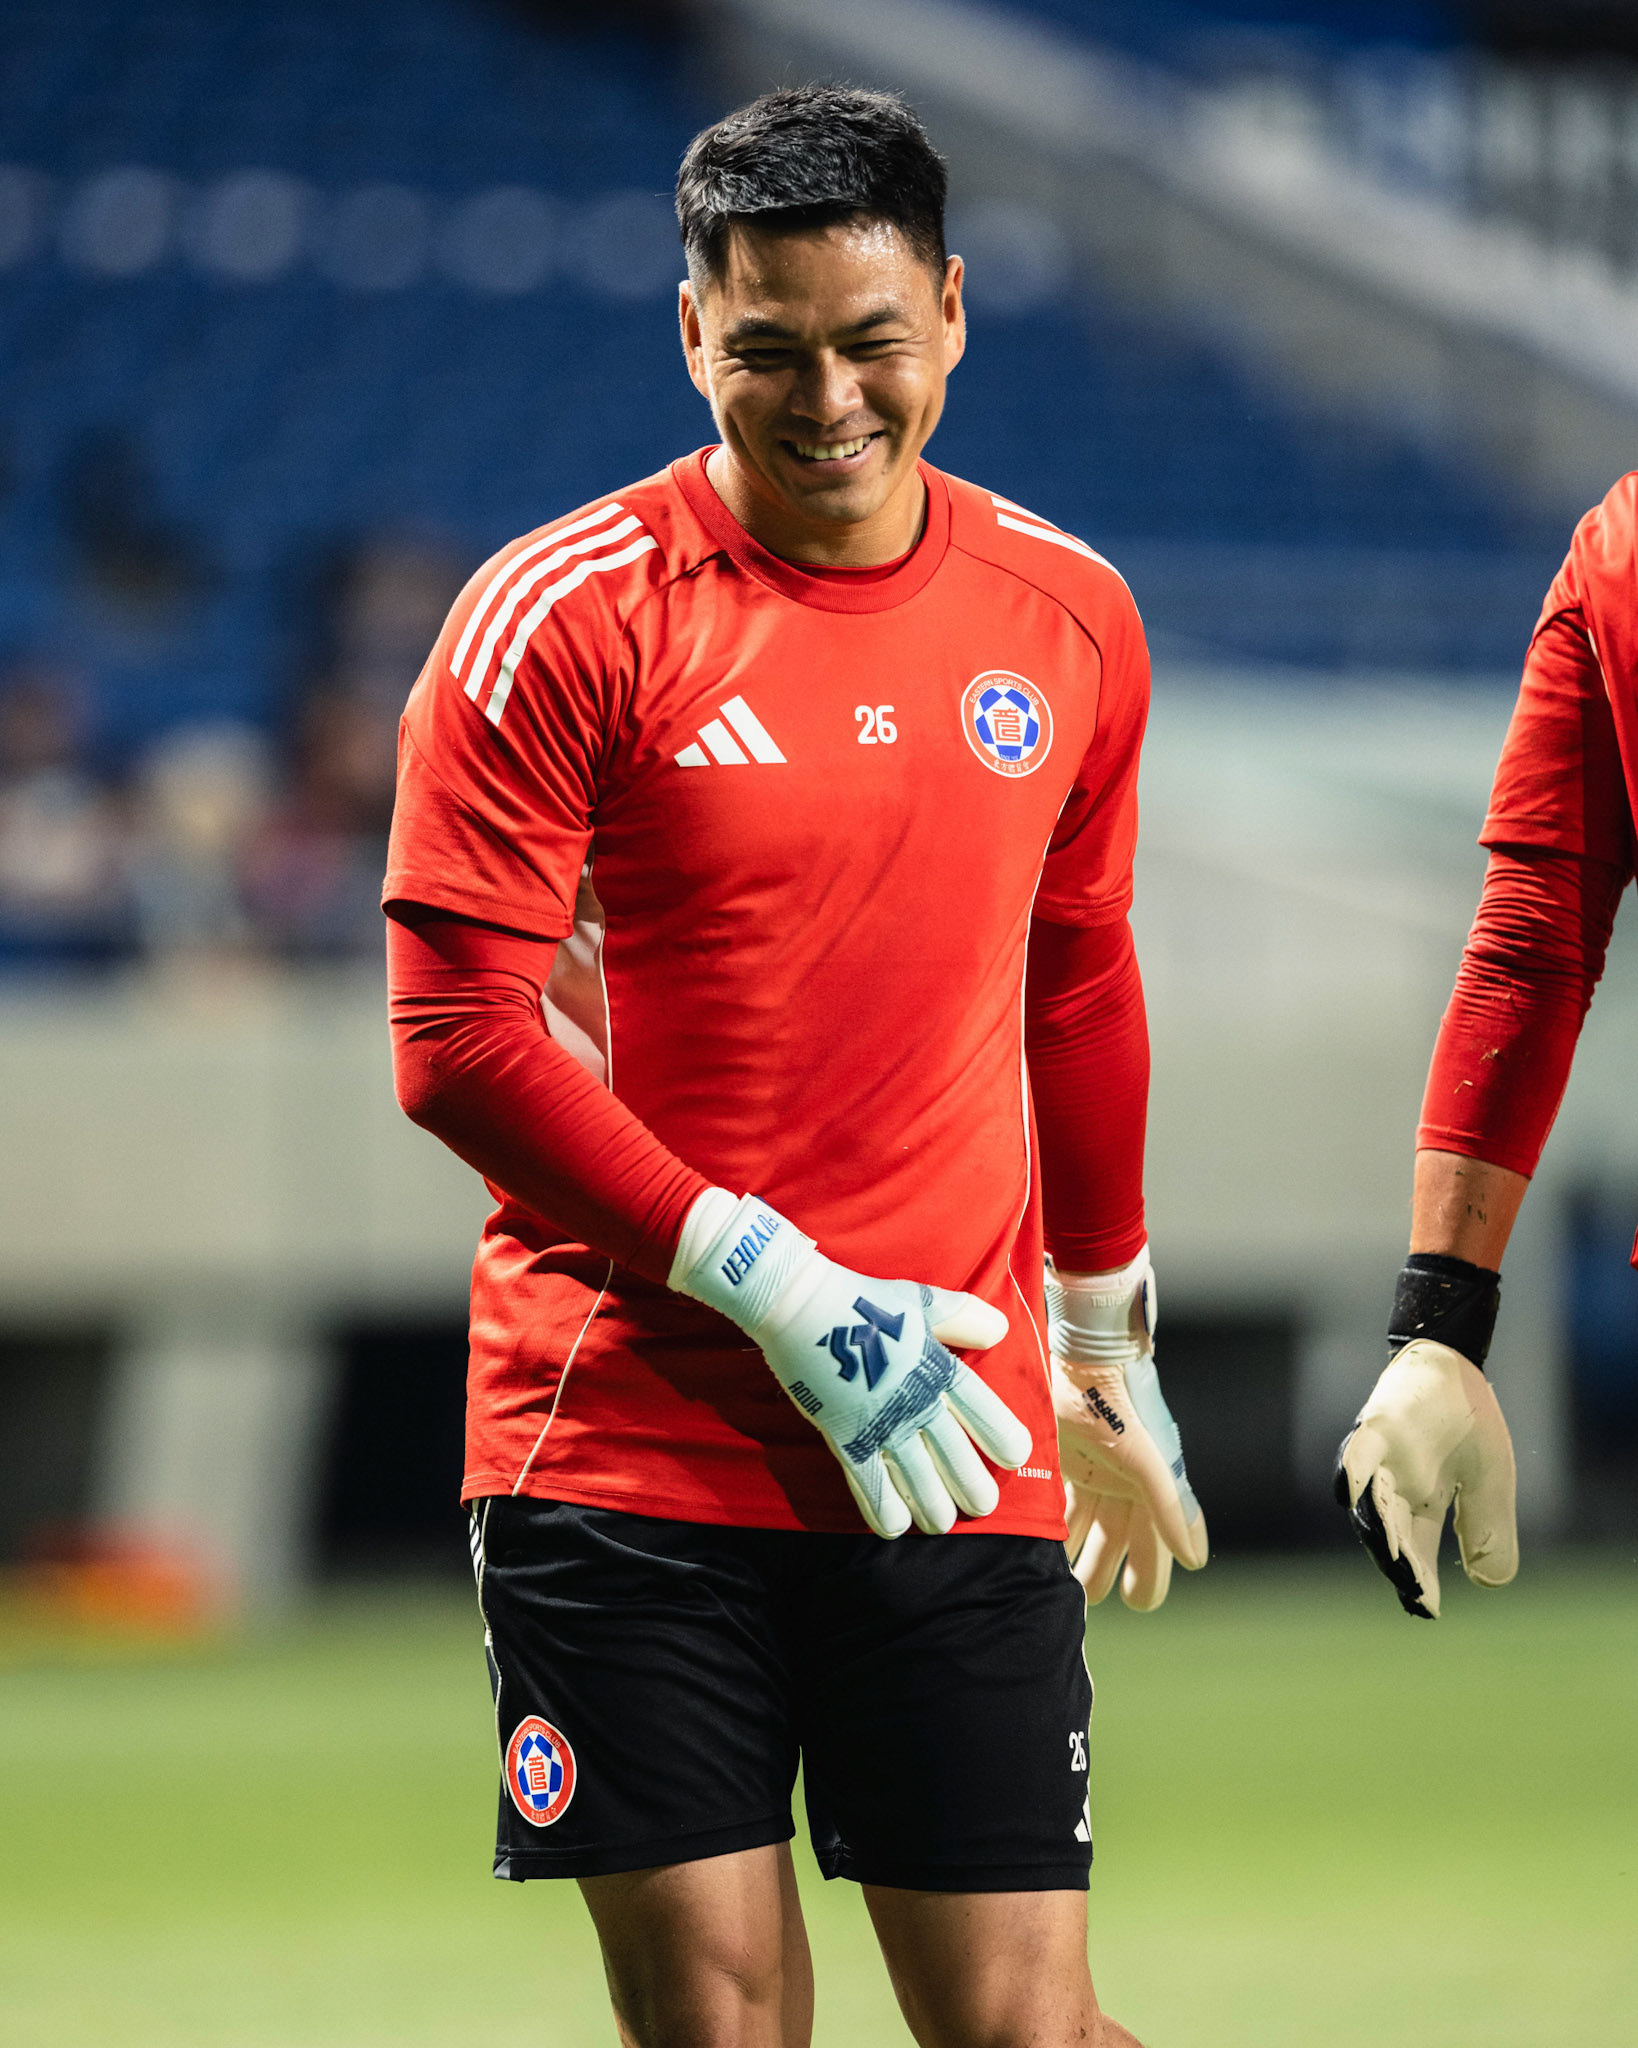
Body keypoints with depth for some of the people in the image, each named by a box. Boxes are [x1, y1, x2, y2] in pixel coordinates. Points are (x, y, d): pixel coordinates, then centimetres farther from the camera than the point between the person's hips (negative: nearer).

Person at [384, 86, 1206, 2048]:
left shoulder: (1068, 617, 9)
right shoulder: (561, 620, -5)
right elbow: (457, 1038, -8)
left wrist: (1107, 1355, 28)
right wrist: (779, 1289, -13)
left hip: (957, 1448, 3)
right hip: (621, 1437, -3)